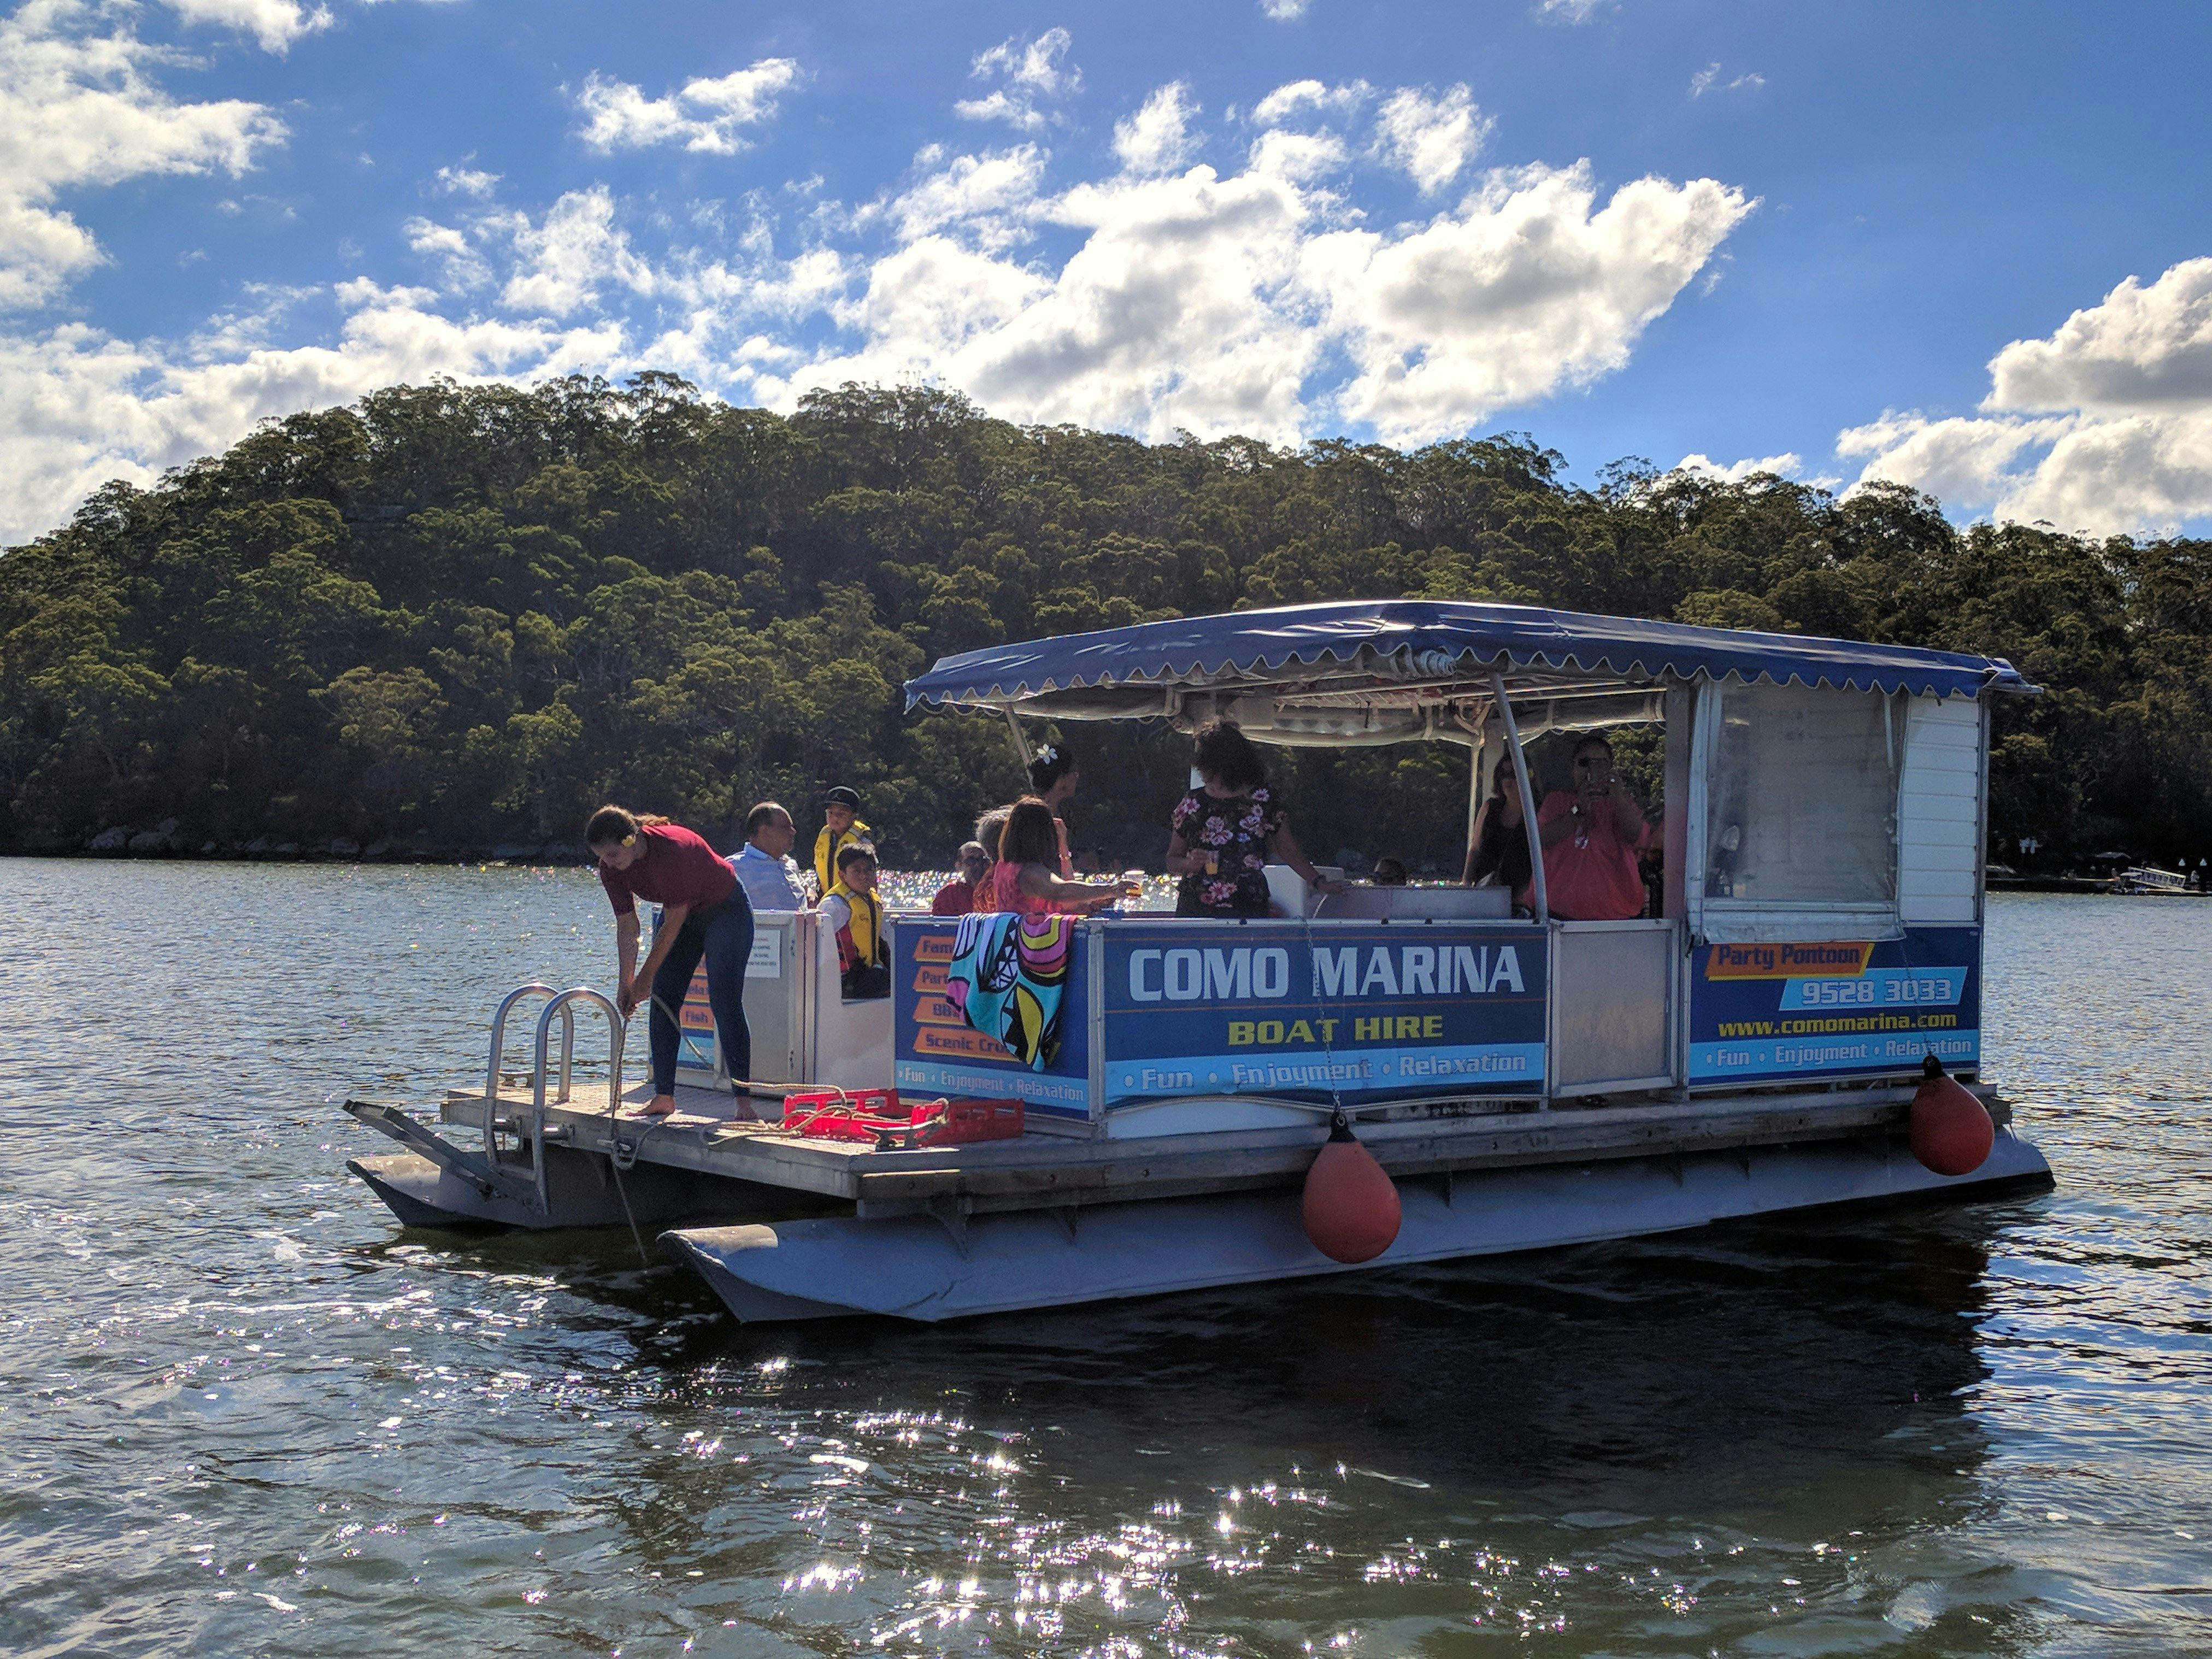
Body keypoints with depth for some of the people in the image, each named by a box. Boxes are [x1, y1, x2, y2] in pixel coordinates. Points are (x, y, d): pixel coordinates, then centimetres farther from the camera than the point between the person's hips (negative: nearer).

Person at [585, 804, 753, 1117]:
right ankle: (663, 1097, 3)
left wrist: (646, 975, -23)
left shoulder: (672, 849, -36)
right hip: (683, 914, 7)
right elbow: (627, 925, -6)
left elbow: (674, 921, -29)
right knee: (663, 1003, -1)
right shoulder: (611, 868, -14)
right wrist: (625, 983, -9)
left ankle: (743, 1100, -14)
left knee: (725, 1003, -15)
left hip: (725, 911, -7)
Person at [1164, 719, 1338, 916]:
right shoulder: (1192, 804, 5)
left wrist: (1319, 883, 4)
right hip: (1195, 911, 2)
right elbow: (1172, 861, 11)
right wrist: (1189, 863, -11)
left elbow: (1287, 850, 8)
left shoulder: (1262, 799, 0)